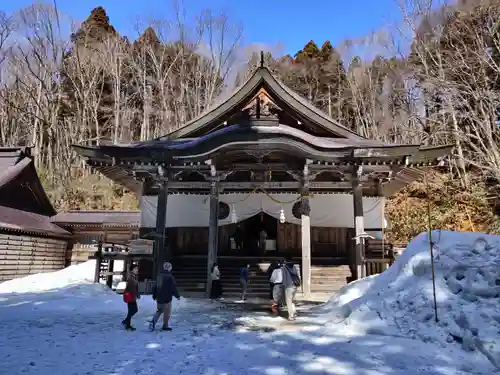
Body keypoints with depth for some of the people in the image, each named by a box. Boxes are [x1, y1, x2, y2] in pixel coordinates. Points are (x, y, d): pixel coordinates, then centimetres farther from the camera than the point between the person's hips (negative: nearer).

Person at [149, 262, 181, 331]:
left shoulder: (160, 276, 7)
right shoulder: (170, 276, -16)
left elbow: (155, 287, 14)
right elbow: (174, 287, -15)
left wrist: (154, 295, 25)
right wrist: (177, 296, -2)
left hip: (159, 298, 7)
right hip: (167, 298, -7)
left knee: (159, 310, 20)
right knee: (167, 312, 6)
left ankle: (153, 321, 1)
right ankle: (165, 326, 12)